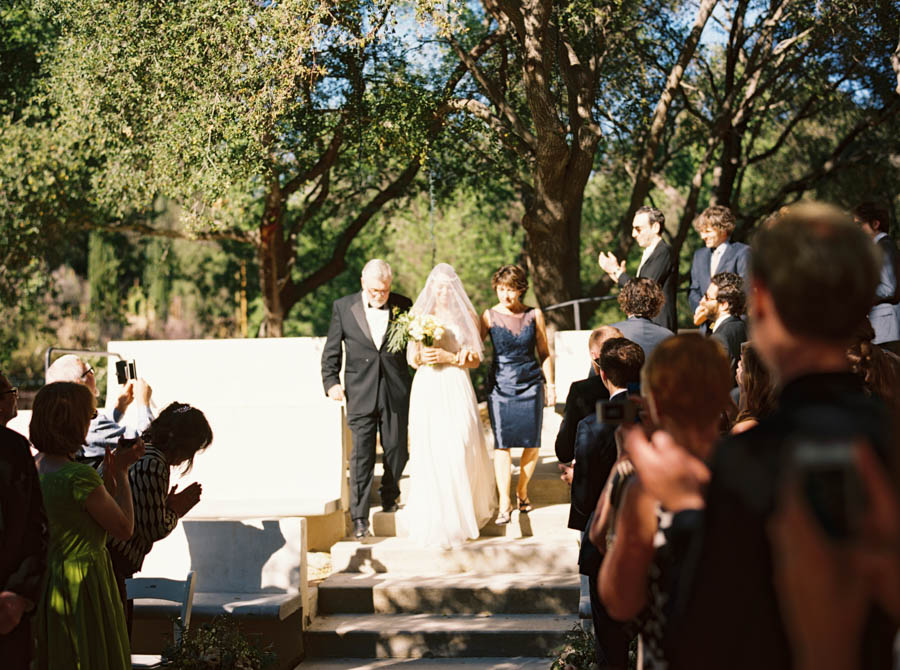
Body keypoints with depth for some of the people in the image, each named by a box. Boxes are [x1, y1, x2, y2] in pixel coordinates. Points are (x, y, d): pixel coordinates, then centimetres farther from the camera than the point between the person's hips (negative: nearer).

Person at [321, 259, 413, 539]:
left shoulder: (403, 305, 4)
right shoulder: (343, 307, 3)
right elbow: (331, 350, 7)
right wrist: (331, 381, -6)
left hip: (396, 392, 1)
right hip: (360, 393, -1)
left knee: (396, 449, 9)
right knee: (361, 455, -4)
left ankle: (389, 500, 35)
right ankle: (359, 518, -1)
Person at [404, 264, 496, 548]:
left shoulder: (466, 316, 8)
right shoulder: (419, 315, 12)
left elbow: (475, 359, 4)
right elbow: (412, 359, 12)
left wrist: (449, 357, -11)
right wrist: (422, 357, -10)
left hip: (456, 389, -1)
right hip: (427, 389, 1)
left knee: (459, 449, -9)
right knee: (429, 453, -4)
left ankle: (465, 512, 10)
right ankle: (435, 521, 7)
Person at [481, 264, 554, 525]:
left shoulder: (534, 315, 2)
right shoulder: (489, 316, -1)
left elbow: (544, 353, 9)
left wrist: (550, 385, 8)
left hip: (530, 384, 1)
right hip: (500, 385, -1)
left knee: (532, 443, 2)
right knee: (502, 444, -7)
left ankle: (522, 490, 24)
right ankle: (504, 502, -4)